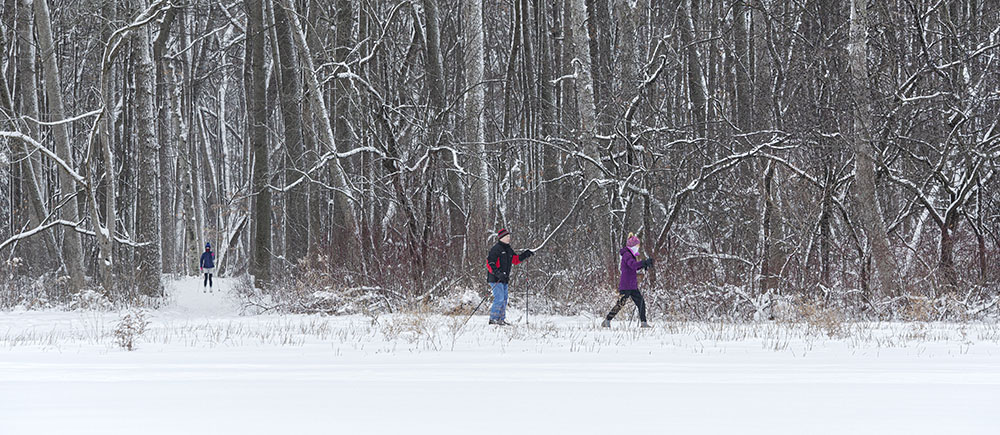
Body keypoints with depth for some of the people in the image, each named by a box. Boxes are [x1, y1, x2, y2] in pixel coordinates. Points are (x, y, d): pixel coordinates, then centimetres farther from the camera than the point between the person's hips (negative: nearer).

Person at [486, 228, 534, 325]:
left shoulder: (508, 250, 16)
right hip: (495, 279, -9)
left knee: (504, 300, 9)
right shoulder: (496, 249, -11)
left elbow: (515, 260, 25)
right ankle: (493, 319, -11)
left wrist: (525, 255, 11)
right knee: (499, 298, -15)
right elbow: (489, 263, -17)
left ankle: (501, 319, 14)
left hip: (504, 279, 9)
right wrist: (498, 273, -29)